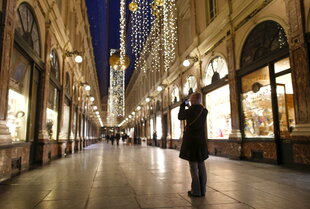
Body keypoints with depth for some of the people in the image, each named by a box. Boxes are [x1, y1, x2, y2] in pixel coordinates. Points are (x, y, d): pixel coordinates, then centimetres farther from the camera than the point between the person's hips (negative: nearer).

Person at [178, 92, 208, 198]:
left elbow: (180, 117, 5)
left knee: (193, 166, 0)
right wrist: (190, 107, 19)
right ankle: (202, 190, 17)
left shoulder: (190, 110, -13)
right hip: (201, 140, 5)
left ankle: (196, 191, 4)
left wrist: (183, 106, 14)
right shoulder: (204, 111, 1)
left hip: (191, 140, -5)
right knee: (201, 165, 11)